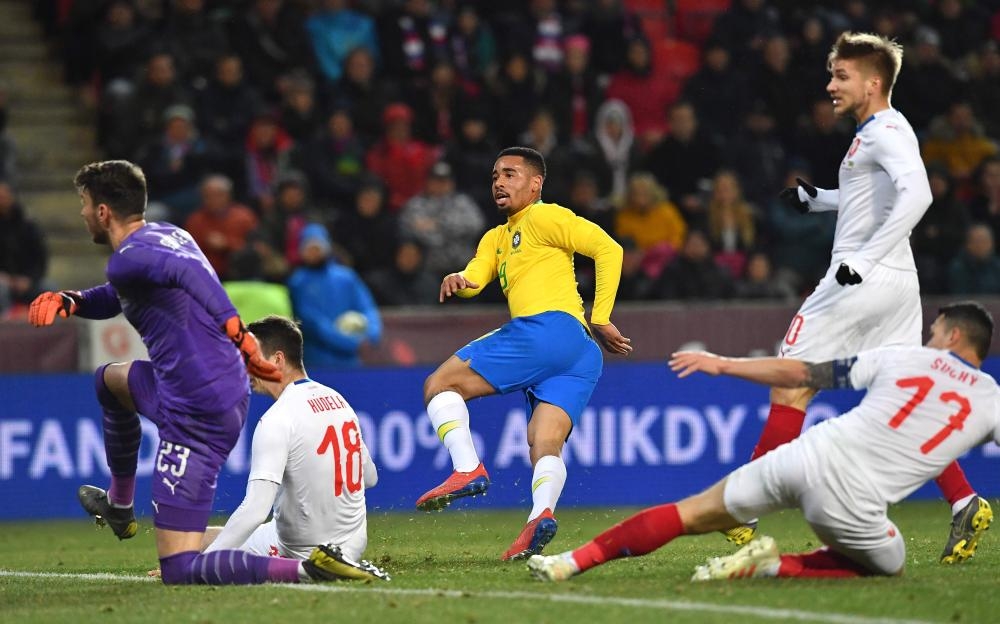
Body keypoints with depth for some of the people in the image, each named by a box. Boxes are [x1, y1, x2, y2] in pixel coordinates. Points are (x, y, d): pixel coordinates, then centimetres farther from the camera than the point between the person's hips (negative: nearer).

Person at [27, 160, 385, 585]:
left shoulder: (127, 259, -15)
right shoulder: (169, 234, 14)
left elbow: (185, 270, -35)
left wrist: (234, 330, -44)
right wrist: (68, 302, 7)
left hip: (196, 418, -10)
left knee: (178, 571, -11)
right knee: (110, 379, 38)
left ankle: (308, 570, -26)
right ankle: (119, 507, 48)